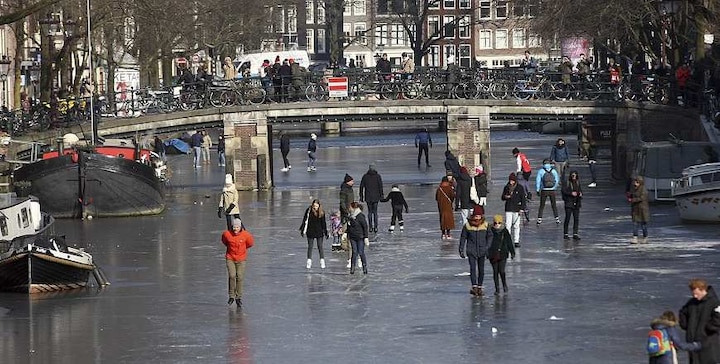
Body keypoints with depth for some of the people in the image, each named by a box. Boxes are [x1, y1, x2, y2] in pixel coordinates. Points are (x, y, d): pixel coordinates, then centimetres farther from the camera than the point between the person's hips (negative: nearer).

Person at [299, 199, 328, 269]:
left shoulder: (321, 212, -1)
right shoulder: (309, 211, -5)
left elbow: (323, 223, 6)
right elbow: (305, 221, -2)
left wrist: (326, 233, 5)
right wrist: (303, 230, -5)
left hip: (319, 232, 0)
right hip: (310, 232, 0)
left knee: (320, 247, 1)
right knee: (310, 247, 4)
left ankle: (322, 262, 5)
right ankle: (309, 262, 8)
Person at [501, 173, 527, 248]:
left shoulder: (520, 188, -1)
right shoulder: (507, 187, 7)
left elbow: (523, 198, 0)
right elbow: (502, 197, 16)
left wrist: (522, 208, -6)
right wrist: (505, 197, -8)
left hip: (517, 209, -2)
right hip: (508, 209, 2)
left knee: (516, 226, 1)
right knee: (508, 225, -4)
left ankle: (516, 241, 9)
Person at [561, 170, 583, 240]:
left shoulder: (577, 183, 11)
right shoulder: (566, 183, -6)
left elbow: (580, 190, 22)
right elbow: (563, 191, -13)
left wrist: (580, 193, 0)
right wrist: (571, 193, -22)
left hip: (576, 203, 5)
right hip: (569, 203, -5)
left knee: (576, 219, 1)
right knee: (567, 218, -3)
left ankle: (575, 234, 4)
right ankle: (565, 234, 6)